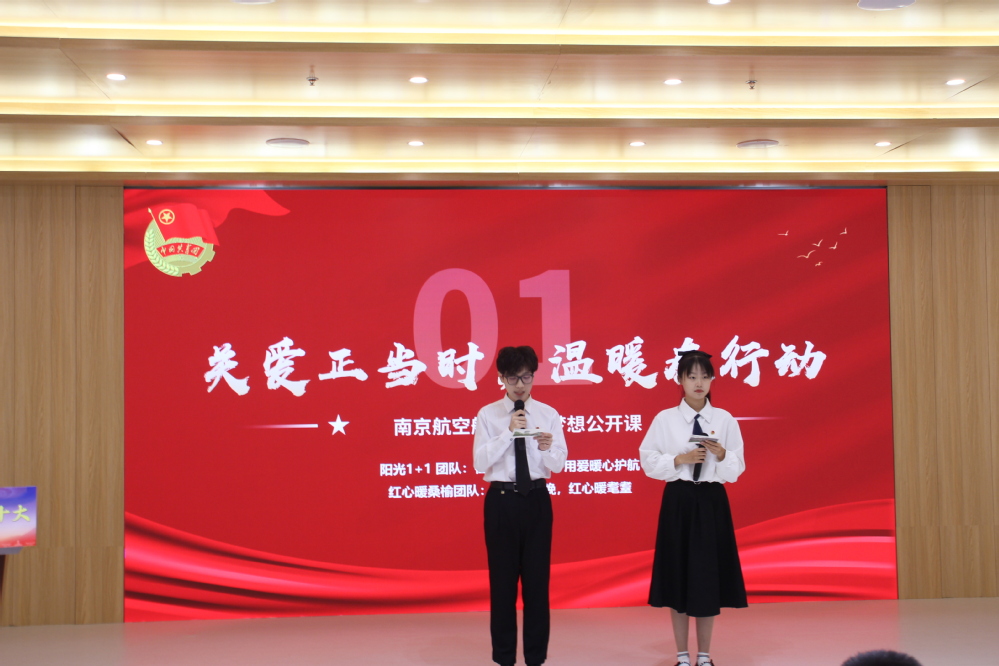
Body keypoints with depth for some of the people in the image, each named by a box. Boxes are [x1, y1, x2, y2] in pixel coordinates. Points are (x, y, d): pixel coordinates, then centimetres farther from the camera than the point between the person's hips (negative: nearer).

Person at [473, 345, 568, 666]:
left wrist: (548, 447, -25)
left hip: (537, 499, 1)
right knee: (502, 579, 6)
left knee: (537, 578, 6)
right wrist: (508, 432, -19)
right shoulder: (488, 415, -1)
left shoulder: (548, 414, 3)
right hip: (502, 500, -1)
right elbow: (480, 463, -10)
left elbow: (558, 465, -3)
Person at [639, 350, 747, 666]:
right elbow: (649, 463, -3)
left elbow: (737, 469, 2)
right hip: (679, 501, -1)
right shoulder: (665, 419, -1)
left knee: (709, 575, 5)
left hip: (712, 501, 1)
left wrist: (721, 455, -17)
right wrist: (681, 459, -16)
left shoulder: (725, 420, 2)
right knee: (679, 574, 4)